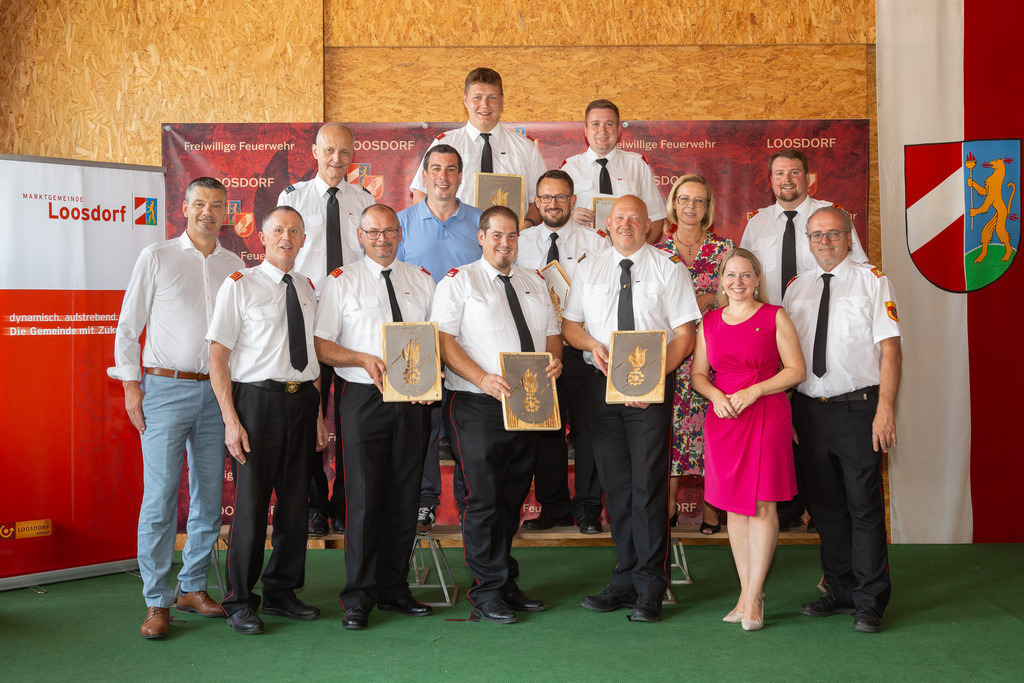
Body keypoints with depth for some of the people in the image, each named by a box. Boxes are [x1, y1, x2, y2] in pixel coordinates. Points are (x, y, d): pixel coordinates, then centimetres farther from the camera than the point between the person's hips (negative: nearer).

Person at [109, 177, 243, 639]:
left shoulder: (234, 266, 12)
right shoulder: (157, 257, 3)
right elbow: (128, 326, 3)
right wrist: (131, 386, -4)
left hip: (217, 391, 4)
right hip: (165, 389, -4)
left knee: (209, 495, 7)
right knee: (160, 496, -6)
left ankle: (194, 587, 20)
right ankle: (157, 603, 3)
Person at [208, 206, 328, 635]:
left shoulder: (307, 288, 14)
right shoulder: (239, 285, -3)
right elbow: (218, 355, -7)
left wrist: (319, 412, 12)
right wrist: (230, 419, -15)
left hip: (303, 399, 5)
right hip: (258, 398, -5)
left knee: (295, 500, 11)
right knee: (251, 501, -2)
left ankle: (281, 592, 26)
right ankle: (239, 602, 14)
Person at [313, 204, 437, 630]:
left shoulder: (421, 280, 15)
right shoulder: (342, 282, 4)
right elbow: (320, 344, -1)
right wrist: (364, 359, -16)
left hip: (413, 400, 3)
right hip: (363, 399, -3)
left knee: (404, 498, 8)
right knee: (364, 499, -4)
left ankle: (394, 590, 20)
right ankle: (358, 596, 7)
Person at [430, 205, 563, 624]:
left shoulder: (534, 283, 19)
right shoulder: (459, 282, 0)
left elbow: (552, 332, 20)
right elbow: (444, 339, -9)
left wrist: (555, 359, -4)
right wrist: (482, 378, -22)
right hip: (478, 405, -5)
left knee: (513, 499, 11)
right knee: (484, 499, -6)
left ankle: (507, 585, 21)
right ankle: (487, 592, 4)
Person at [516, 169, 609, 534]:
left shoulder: (596, 242, 3)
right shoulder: (520, 243, 10)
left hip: (582, 349, -2)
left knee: (587, 428, 1)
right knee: (545, 429, 8)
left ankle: (587, 508, 15)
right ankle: (553, 507, 21)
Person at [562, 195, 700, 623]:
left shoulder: (668, 269, 3)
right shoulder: (588, 269, 13)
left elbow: (684, 335, -2)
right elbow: (569, 324, 15)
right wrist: (591, 343, -7)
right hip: (602, 384, 3)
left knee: (649, 483, -6)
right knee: (614, 484, 6)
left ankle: (649, 587, 2)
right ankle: (626, 579, 16)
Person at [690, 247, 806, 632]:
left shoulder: (774, 317, 2)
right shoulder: (709, 322, 12)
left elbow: (796, 370, -2)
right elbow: (697, 373, 14)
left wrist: (754, 391, -13)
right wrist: (716, 395, -6)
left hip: (767, 416, -3)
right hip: (723, 419, 3)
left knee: (763, 505, -4)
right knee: (735, 506, 6)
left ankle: (753, 596, 5)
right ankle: (746, 594, 15)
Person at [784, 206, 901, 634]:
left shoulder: (872, 280, 2)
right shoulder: (797, 289, 13)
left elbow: (890, 348, -5)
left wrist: (885, 409, -14)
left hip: (857, 406, -4)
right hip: (809, 407, 4)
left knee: (864, 503, -2)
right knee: (824, 503, 10)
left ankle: (870, 602, 8)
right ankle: (840, 591, 23)